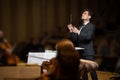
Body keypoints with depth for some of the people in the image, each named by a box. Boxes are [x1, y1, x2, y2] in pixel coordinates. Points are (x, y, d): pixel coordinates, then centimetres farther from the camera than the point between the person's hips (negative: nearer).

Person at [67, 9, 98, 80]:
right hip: (81, 53, 7)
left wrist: (78, 32, -26)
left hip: (88, 53, -7)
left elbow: (88, 37, -19)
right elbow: (75, 40, 14)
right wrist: (71, 31, 2)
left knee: (92, 70, -10)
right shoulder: (80, 27, 18)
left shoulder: (91, 26, -3)